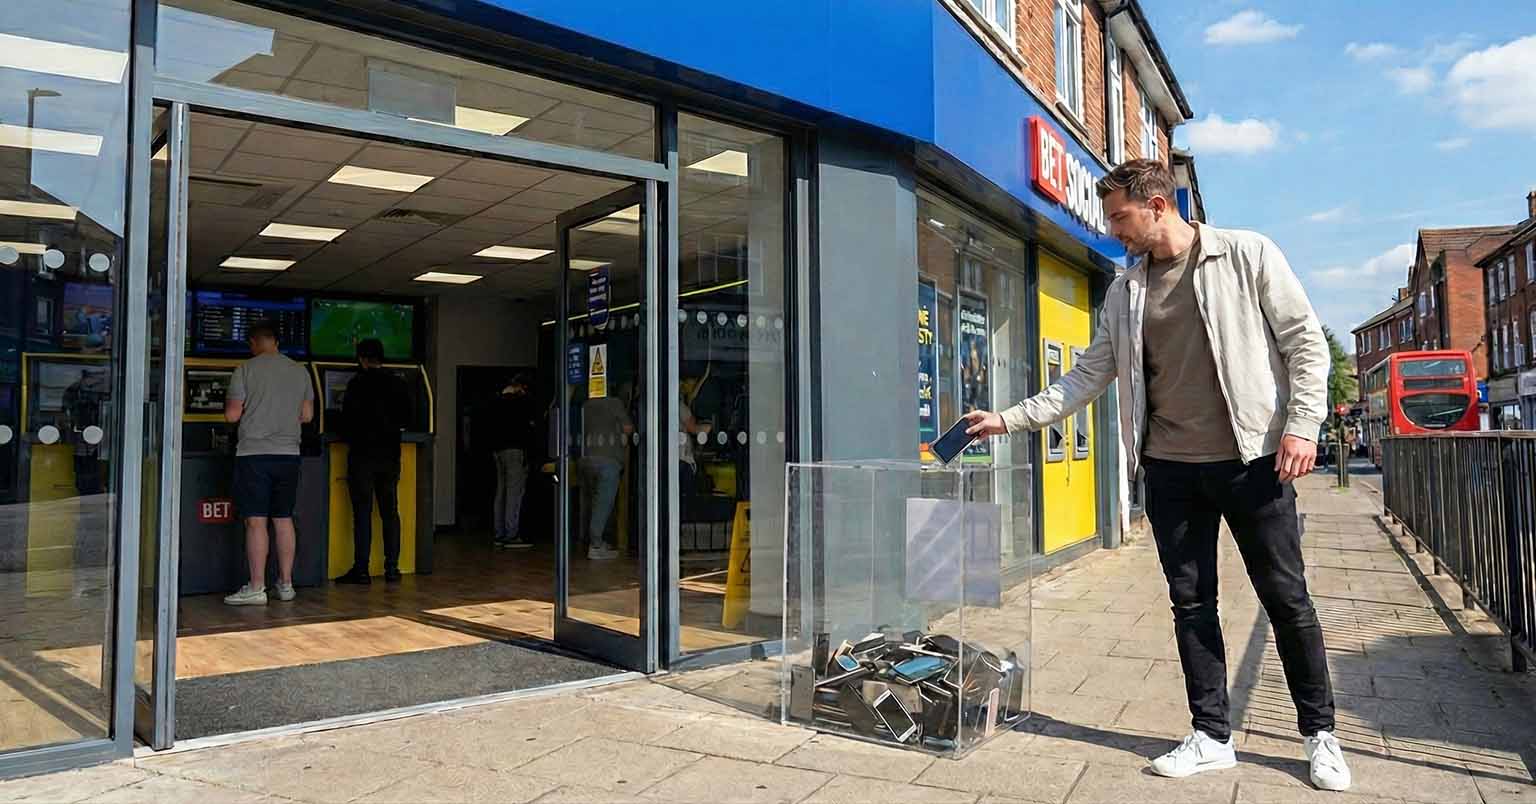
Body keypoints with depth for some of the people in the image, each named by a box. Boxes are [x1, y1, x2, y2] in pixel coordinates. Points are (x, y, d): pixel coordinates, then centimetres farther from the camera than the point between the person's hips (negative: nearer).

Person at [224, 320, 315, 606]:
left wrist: (228, 402, 16)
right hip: (288, 454, 4)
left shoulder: (246, 370, -5)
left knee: (256, 521, -3)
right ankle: (286, 584, 16)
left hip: (254, 454, -4)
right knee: (284, 520, 11)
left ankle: (256, 588, -1)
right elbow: (307, 415, 11)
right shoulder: (300, 371, 8)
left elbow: (232, 415, -6)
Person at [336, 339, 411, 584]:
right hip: (390, 455, 4)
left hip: (363, 455, -4)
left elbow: (348, 419, -8)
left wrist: (350, 438, 11)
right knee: (390, 512, 9)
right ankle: (392, 567, 10)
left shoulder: (358, 383, -9)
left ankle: (361, 569, 2)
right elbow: (407, 420, 10)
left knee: (362, 513, 0)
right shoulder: (399, 384, 5)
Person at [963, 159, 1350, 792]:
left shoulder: (1247, 255, -2)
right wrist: (1011, 418, 3)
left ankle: (1320, 734, 23)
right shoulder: (1125, 291, 9)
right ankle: (1212, 736, 21)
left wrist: (1302, 423, -12)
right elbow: (1087, 377, 9)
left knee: (1286, 598, 5)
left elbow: (1306, 342, -1)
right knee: (1191, 602, 8)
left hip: (1252, 460, -3)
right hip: (1169, 467, 4)